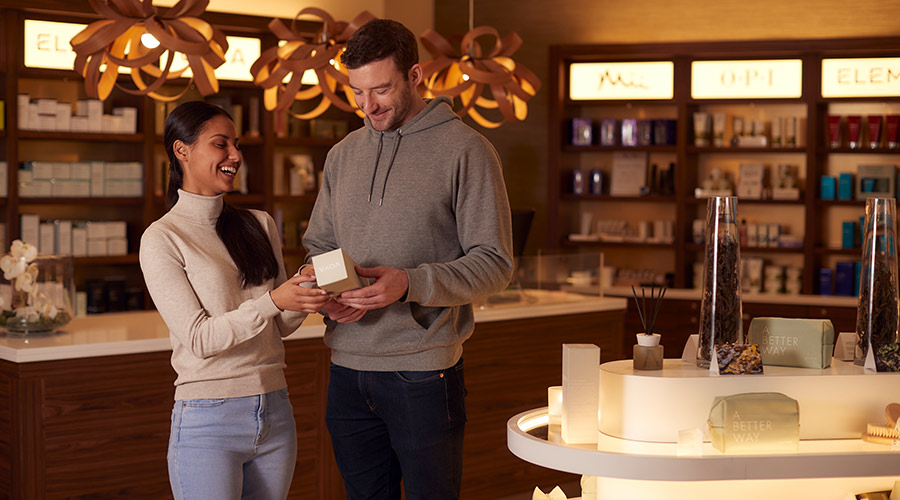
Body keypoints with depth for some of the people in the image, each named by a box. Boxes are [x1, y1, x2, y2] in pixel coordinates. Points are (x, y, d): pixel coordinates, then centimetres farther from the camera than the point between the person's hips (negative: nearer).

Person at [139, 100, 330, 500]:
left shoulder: (260, 224, 11)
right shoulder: (162, 239, -5)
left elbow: (282, 325, 12)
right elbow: (199, 338, -13)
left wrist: (304, 298, -10)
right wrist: (272, 301, -24)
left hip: (275, 413, 5)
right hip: (207, 422, -5)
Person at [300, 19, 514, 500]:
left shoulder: (465, 149, -5)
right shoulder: (343, 155, 13)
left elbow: (494, 264, -8)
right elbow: (317, 245, 20)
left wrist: (411, 284, -23)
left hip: (423, 370, -5)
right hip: (347, 368, 5)